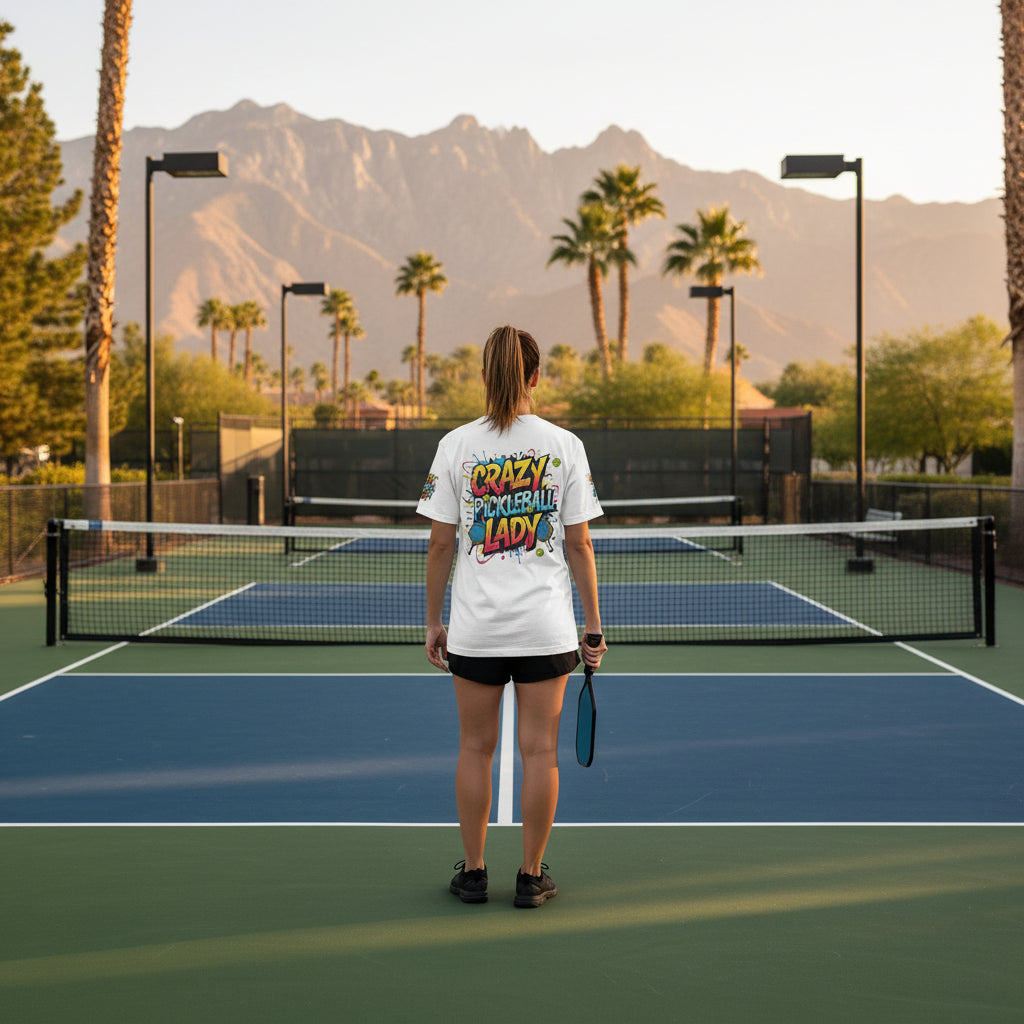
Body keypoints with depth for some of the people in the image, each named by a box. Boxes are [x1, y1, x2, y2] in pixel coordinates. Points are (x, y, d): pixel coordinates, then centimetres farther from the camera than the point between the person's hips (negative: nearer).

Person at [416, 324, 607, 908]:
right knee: (541, 749, 7)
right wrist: (594, 624, 6)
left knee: (476, 747, 11)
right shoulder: (565, 445, -3)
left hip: (475, 625, 1)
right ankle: (532, 876, 15)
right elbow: (579, 545, -1)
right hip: (547, 624, 0)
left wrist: (433, 619, 8)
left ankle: (474, 873, 20)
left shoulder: (456, 445, -3)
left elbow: (441, 543, -1)